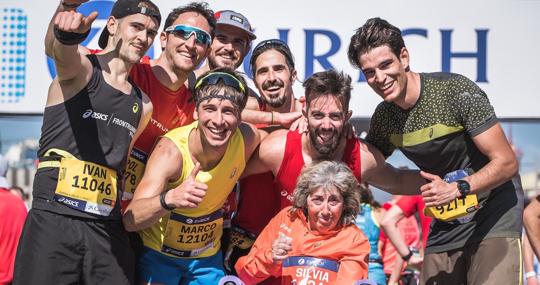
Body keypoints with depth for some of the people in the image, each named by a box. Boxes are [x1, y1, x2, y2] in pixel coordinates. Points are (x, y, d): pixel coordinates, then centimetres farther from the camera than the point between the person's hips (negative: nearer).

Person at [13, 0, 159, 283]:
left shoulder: (143, 105, 16)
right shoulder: (81, 69, -1)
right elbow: (64, 54, -26)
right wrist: (67, 35, -47)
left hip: (108, 231, 5)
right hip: (53, 221, -5)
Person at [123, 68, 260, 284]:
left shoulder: (247, 139, -20)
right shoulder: (171, 150, -30)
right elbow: (130, 220, -38)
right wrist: (170, 199, -54)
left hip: (207, 256, 3)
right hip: (159, 251, -3)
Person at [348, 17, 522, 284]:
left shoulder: (457, 91, -19)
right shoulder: (384, 117, -1)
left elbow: (507, 162, -17)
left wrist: (457, 189, -30)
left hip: (493, 216, -5)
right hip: (444, 224, 6)